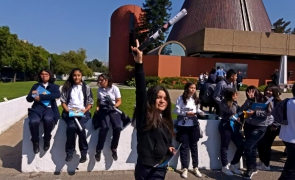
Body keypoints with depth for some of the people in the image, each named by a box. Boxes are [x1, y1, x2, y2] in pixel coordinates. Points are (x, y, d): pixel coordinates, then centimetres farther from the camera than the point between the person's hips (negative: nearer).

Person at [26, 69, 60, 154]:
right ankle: (35, 142, -7)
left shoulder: (54, 86, 14)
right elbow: (28, 99, 14)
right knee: (33, 121, -31)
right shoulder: (35, 86, 20)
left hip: (49, 108, -1)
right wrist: (32, 94, -11)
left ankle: (47, 140, -10)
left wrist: (41, 97, -15)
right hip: (37, 108, 2)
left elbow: (57, 95, -8)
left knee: (48, 119, -36)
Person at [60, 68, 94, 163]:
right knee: (71, 127, -32)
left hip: (82, 112, 0)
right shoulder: (67, 87, 13)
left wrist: (85, 110, -9)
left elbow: (90, 103, 9)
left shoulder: (86, 87, 12)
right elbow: (63, 101, 10)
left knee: (80, 127, -32)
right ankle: (69, 152, -16)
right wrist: (67, 109, -8)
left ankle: (84, 152, -17)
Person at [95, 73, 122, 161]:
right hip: (103, 110, 1)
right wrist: (98, 107, 3)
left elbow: (119, 101, 1)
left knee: (118, 127, -26)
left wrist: (114, 106, -17)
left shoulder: (114, 88, 0)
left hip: (113, 110, -1)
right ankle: (99, 150, -14)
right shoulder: (99, 90, 9)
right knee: (104, 127, -28)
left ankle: (114, 148, -4)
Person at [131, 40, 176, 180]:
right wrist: (139, 63, -31)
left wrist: (170, 149, -2)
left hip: (161, 168, 7)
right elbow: (141, 90, -22)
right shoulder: (145, 115, -9)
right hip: (146, 169, -7)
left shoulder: (166, 120, 10)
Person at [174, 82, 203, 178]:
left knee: (194, 146, 12)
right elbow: (176, 110, -12)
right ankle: (185, 168, 14)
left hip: (193, 125, 5)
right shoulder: (181, 98, -9)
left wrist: (200, 112, -6)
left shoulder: (195, 99, 10)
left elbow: (196, 109, 14)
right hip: (183, 126, -5)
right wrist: (186, 113, -21)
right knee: (184, 147, 4)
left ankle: (195, 167, 23)